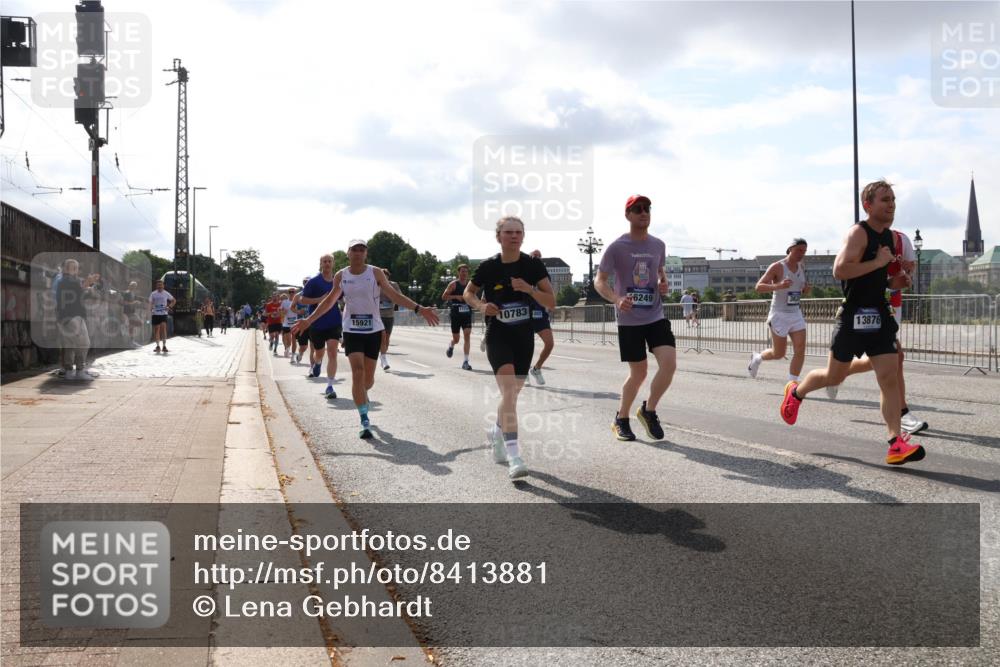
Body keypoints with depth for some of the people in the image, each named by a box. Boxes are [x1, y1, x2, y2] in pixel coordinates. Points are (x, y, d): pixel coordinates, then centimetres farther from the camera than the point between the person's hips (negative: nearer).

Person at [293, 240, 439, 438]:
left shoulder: (375, 273, -3)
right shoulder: (341, 276, 2)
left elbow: (394, 295, -3)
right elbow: (329, 301, 13)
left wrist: (419, 309, -13)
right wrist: (309, 320, 11)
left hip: (373, 330, 0)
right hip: (352, 331, 0)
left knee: (368, 379, 6)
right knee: (358, 373, -15)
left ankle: (361, 396, 44)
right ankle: (365, 422, -14)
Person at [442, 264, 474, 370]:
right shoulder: (453, 284, -4)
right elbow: (443, 297, -7)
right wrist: (456, 297, -18)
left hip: (467, 313, 2)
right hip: (455, 314, -2)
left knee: (467, 335, -13)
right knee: (456, 339, 7)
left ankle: (465, 362, -12)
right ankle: (451, 346, 46)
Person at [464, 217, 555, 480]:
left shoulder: (533, 265, -4)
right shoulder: (488, 267, -7)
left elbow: (551, 302, -5)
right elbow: (468, 292, 9)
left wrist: (529, 289, -22)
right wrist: (480, 305, -11)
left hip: (524, 337, 3)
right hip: (498, 336, -3)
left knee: (513, 393, 15)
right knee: (509, 389, -20)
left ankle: (496, 433, 44)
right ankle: (513, 457, -23)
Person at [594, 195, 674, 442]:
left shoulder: (658, 245, 7)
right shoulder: (617, 247, -8)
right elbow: (599, 281, -7)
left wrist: (663, 284, 1)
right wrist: (616, 299, -26)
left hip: (656, 316, 4)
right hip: (629, 320, -4)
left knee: (669, 363, -13)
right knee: (638, 372, 2)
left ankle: (649, 410, 10)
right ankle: (621, 420, 25)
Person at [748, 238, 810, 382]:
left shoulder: (802, 267, 8)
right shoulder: (777, 267, -12)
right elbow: (758, 287, -17)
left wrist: (806, 289, 0)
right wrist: (778, 286, -34)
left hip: (796, 314, 6)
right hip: (779, 314, -6)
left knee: (800, 349, -8)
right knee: (779, 354, 2)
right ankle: (757, 358, 33)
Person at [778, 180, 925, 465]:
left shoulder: (888, 236, 13)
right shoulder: (858, 233, -14)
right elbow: (839, 271, -27)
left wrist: (892, 282, 10)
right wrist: (878, 262, -24)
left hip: (879, 315, 7)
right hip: (854, 316, -7)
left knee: (890, 377, -5)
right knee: (834, 376, 7)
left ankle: (896, 444, -7)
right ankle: (795, 392, 37)